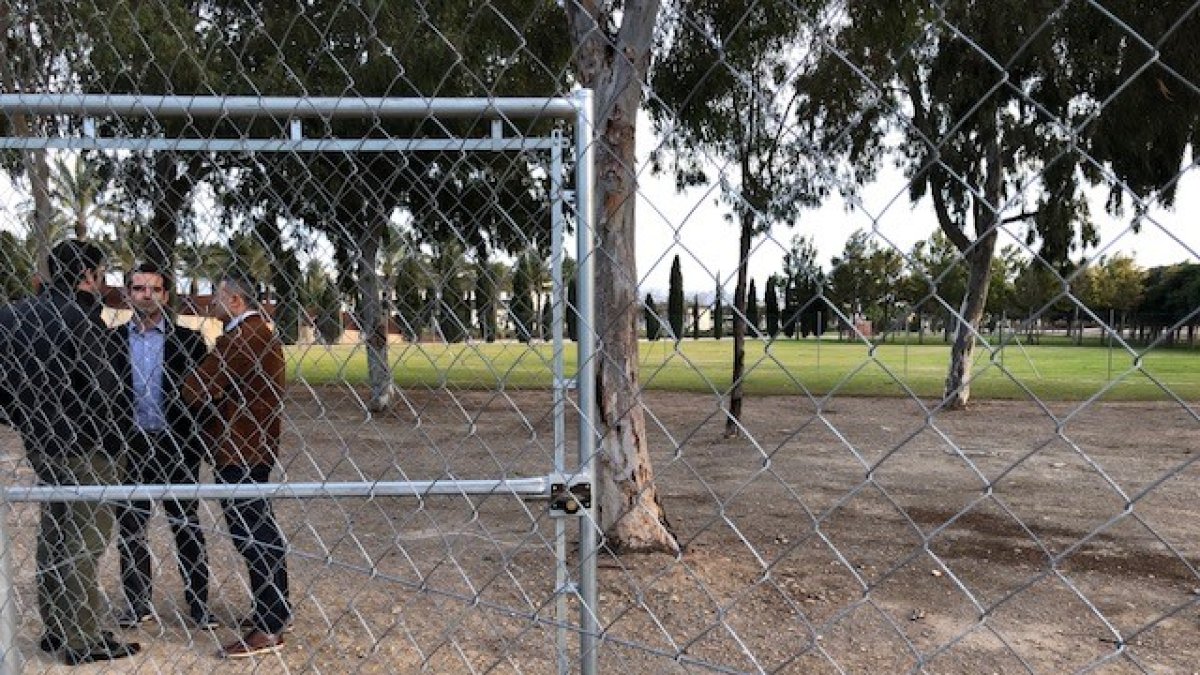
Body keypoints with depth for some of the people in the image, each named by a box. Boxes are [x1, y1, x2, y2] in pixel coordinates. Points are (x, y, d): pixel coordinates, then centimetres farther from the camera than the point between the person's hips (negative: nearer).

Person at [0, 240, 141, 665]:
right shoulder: (83, 320, -19)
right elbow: (104, 389, -22)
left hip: (39, 444, 8)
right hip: (82, 448, -8)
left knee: (52, 536, 18)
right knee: (84, 542, 1)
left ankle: (55, 629, 29)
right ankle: (82, 641, 9)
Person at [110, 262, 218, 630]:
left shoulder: (187, 339, -1)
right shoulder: (112, 339, 4)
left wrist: (199, 443, -8)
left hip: (174, 446, -2)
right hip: (128, 446, 2)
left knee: (187, 526, 6)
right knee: (129, 527, 12)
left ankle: (198, 603, 16)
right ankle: (137, 603, 27)